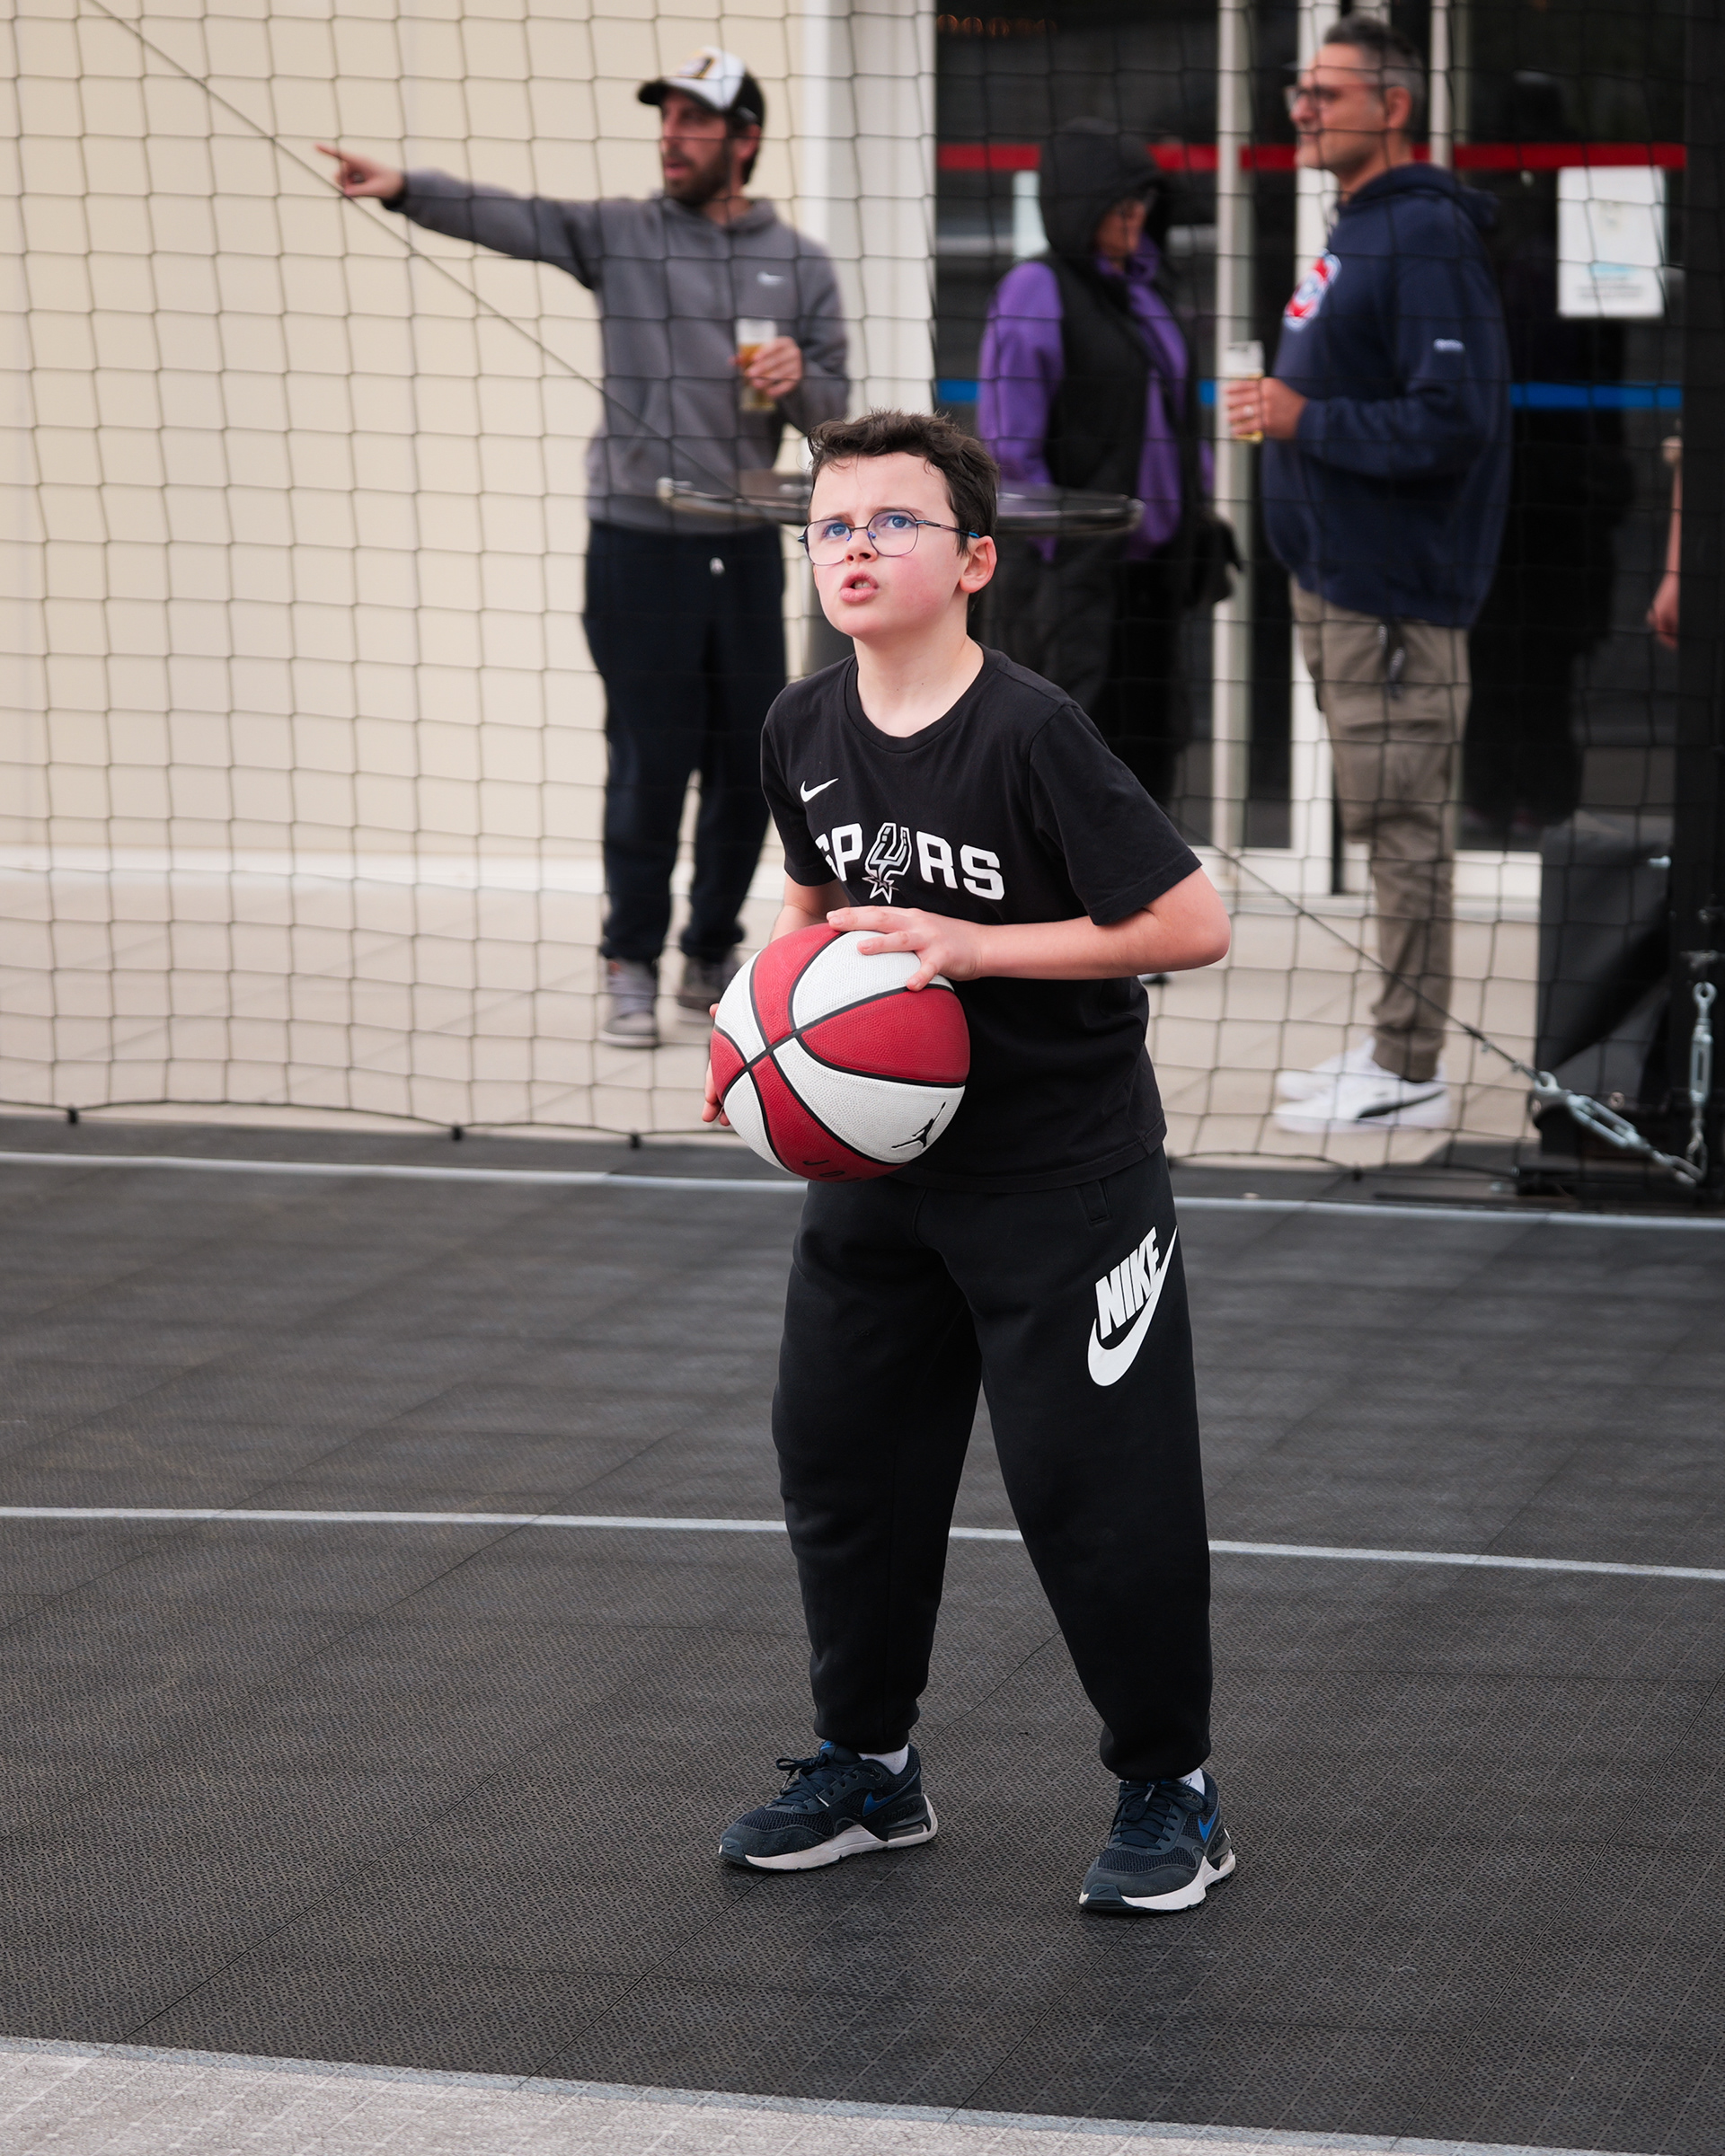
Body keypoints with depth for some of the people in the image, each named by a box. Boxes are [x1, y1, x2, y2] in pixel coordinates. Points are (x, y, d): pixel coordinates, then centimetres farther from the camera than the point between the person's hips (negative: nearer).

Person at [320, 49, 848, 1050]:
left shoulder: (801, 264, 8)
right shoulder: (620, 235, 1)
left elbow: (835, 413, 10)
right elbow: (509, 218, -14)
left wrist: (799, 382, -13)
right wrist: (403, 188, -30)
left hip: (747, 546, 3)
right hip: (639, 545, -3)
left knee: (748, 766, 7)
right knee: (650, 764, -4)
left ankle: (712, 959, 23)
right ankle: (633, 968, 8)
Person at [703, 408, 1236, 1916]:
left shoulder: (1032, 734, -20)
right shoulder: (804, 731, 0)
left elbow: (1193, 924, -21)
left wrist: (974, 948, -23)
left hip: (1064, 1180, -7)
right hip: (878, 1158, 7)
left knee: (1095, 1484, -3)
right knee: (839, 1455, 11)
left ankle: (1171, 1792, 14)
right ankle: (869, 1766, 29)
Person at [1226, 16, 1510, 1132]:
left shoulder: (1426, 239, -16)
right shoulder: (1354, 233, 15)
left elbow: (1451, 421, -23)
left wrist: (1309, 420, -18)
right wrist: (1284, 406, 10)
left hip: (1394, 597, -10)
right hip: (1339, 580, 10)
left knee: (1402, 826, -5)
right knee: (1389, 826, 15)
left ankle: (1409, 1074, 0)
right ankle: (1393, 1048, 23)